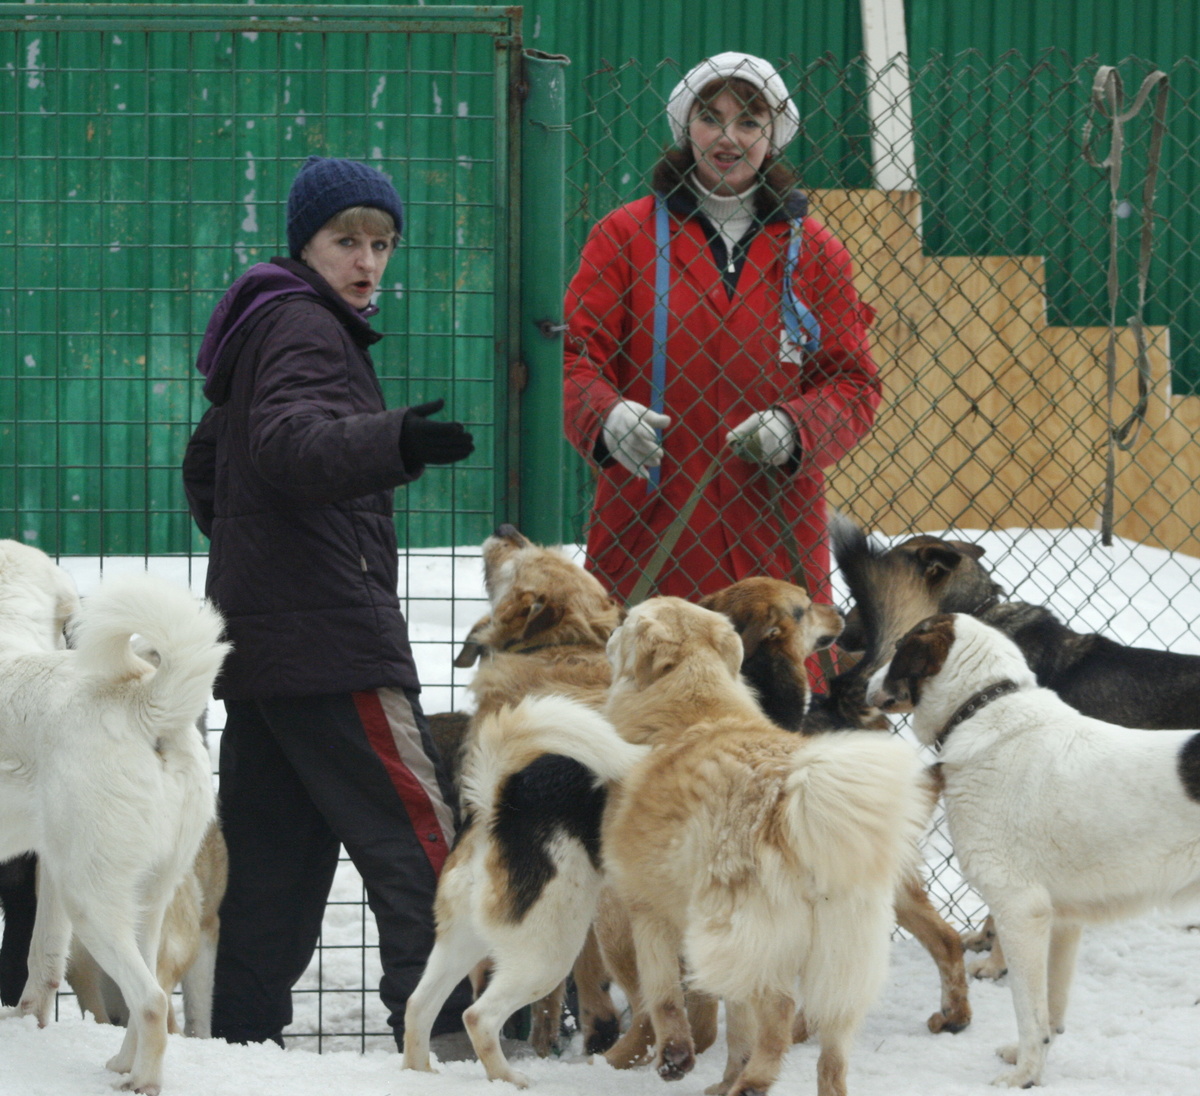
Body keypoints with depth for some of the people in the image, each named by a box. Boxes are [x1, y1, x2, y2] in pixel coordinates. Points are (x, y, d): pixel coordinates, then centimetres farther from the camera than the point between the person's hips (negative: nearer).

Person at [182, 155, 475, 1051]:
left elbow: (207, 465, 32)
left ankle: (244, 1027, 11)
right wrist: (397, 442, -45)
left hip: (258, 632, 10)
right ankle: (449, 1025, -17)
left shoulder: (267, 328, 22)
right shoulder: (304, 327, -10)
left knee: (277, 842, 11)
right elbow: (291, 441, -30)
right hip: (329, 635, -10)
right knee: (413, 825, -12)